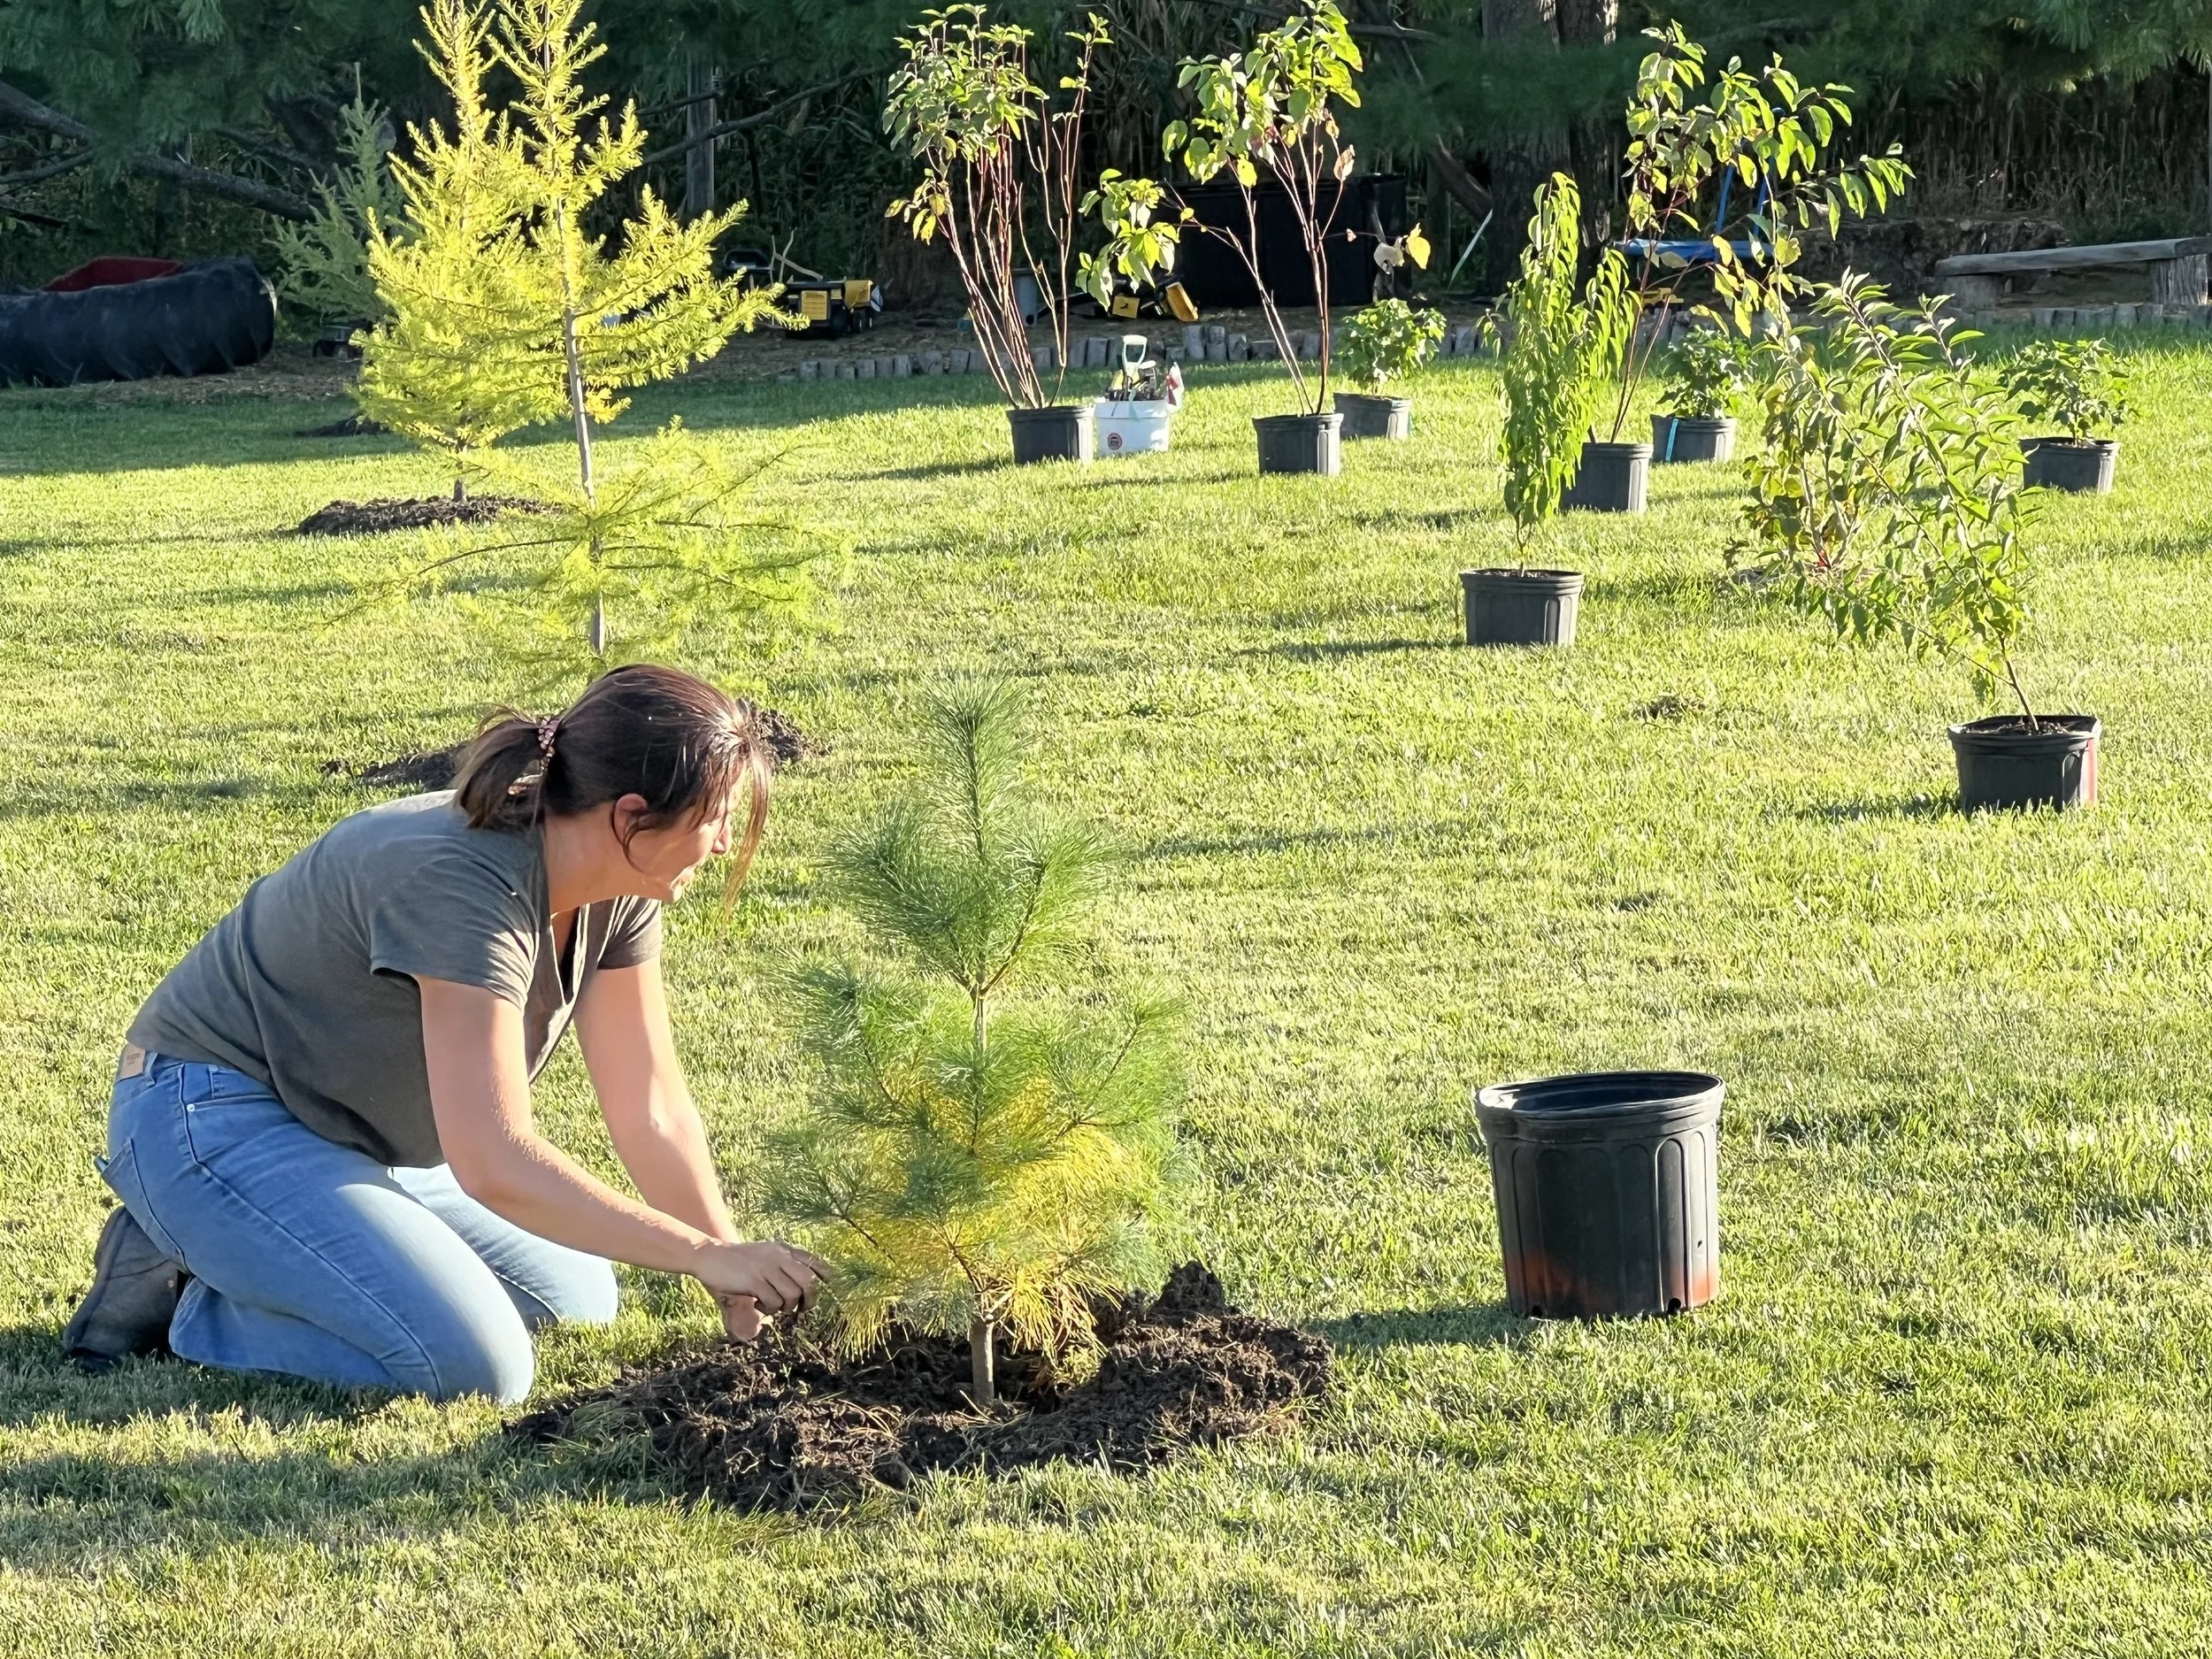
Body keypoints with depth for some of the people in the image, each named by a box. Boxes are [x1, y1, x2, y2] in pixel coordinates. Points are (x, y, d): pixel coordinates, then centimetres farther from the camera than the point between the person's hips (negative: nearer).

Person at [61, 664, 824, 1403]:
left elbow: (653, 1111, 0)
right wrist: (709, 1255, -34)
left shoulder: (617, 895, -5)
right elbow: (494, 1164, -37)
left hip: (350, 1135, 10)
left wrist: (739, 1281, -8)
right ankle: (181, 1297, -4)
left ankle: (245, 1258, 12)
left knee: (578, 1299, 10)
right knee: (474, 1365, -23)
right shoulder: (467, 886, -31)